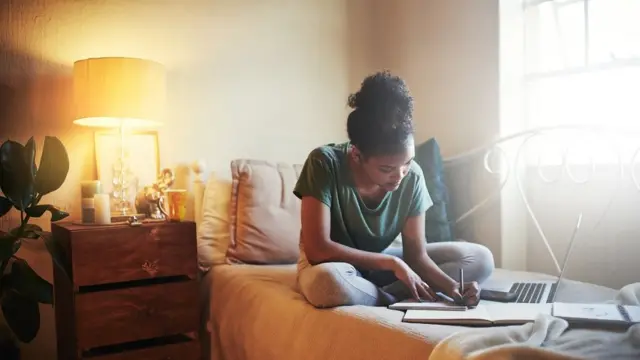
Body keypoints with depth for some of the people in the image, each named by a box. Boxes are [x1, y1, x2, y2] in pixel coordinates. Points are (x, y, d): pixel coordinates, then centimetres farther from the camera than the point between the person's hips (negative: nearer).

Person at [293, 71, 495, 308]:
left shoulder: (412, 177, -16)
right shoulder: (324, 163, -26)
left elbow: (416, 256, -11)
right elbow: (317, 249, -30)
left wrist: (452, 287, -31)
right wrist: (393, 263, -27)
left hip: (380, 262, 5)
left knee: (480, 259, -9)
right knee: (327, 281, -42)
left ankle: (375, 297, -17)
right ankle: (398, 299, -13)